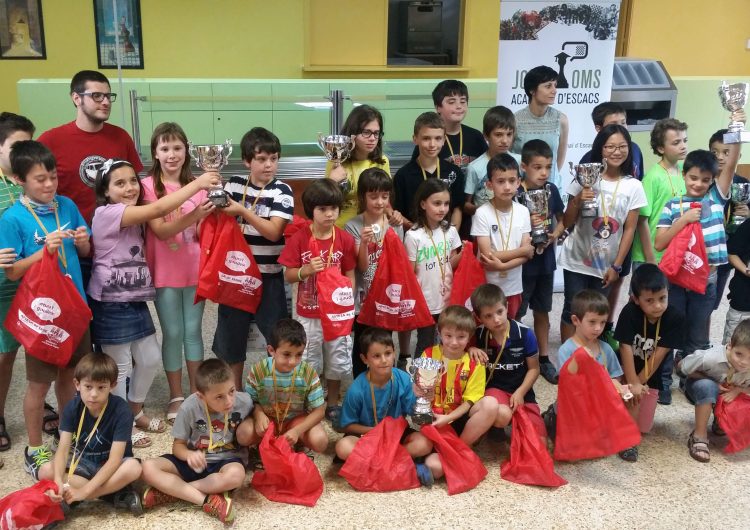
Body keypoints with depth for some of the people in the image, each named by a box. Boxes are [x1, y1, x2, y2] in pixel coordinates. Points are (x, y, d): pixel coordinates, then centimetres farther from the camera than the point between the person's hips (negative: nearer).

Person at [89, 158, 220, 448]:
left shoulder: (135, 216, 13)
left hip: (136, 301, 9)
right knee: (120, 367, 4)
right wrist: (198, 183, -26)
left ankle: (135, 412, 37)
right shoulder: (106, 213, -18)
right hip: (111, 304, -9)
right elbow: (157, 209, -27)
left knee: (150, 359, 15)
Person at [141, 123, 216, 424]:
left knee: (193, 331, 11)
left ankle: (196, 391, 24)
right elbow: (160, 230, -18)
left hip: (194, 270, 3)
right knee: (173, 333, 5)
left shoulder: (197, 186, 3)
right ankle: (176, 396, 19)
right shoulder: (148, 186, -9)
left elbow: (203, 233, 5)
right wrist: (192, 217, -33)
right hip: (165, 272, -3)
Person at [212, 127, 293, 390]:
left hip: (268, 275, -4)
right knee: (231, 331, 13)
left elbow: (274, 232, -18)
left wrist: (242, 211, -24)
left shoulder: (281, 191, -8)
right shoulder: (234, 184, 4)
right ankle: (235, 390, 31)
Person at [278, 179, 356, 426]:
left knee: (337, 362, 13)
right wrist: (305, 271, -26)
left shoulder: (345, 239, -7)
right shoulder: (299, 239, -10)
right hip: (308, 315, -1)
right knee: (308, 364, 11)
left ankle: (333, 405, 33)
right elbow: (288, 276, -6)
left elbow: (349, 276, 0)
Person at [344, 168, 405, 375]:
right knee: (362, 348, 7)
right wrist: (364, 243, -29)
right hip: (363, 298, -3)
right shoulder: (353, 226, -10)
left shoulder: (395, 224, 1)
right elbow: (362, 267, -13)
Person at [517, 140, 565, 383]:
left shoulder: (551, 190, -1)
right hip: (521, 262, -5)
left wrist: (555, 235, -7)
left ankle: (544, 359, 30)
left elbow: (561, 220, 12)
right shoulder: (515, 194, -16)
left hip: (545, 260, 5)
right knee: (515, 313, 6)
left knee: (542, 311, 18)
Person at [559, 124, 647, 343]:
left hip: (607, 263, 1)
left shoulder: (633, 186, -4)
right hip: (577, 260, -1)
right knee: (572, 311, 3)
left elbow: (629, 229, -1)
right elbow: (567, 223, -4)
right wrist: (577, 201, -23)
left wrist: (617, 265, -3)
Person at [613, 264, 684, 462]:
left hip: (651, 375, 2)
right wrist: (633, 384, -28)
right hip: (625, 369, -1)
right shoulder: (629, 313, -25)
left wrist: (640, 382, -21)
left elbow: (658, 355, -21)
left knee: (644, 427, 3)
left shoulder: (675, 319, -23)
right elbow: (626, 349, -24)